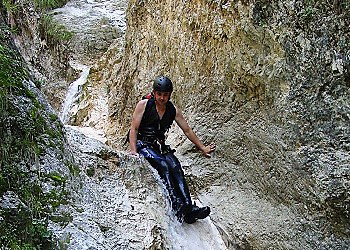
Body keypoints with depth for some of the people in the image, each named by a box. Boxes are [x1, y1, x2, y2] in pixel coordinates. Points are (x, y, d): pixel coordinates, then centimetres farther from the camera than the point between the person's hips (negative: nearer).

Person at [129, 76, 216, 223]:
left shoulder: (173, 111, 8)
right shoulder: (144, 105, -3)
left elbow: (187, 131, 15)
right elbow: (134, 129, -7)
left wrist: (202, 148, 16)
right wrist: (133, 150, -20)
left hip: (160, 146, 4)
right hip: (142, 144, -4)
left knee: (175, 167, -25)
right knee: (163, 164, -32)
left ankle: (188, 209, -35)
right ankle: (178, 207, -43)